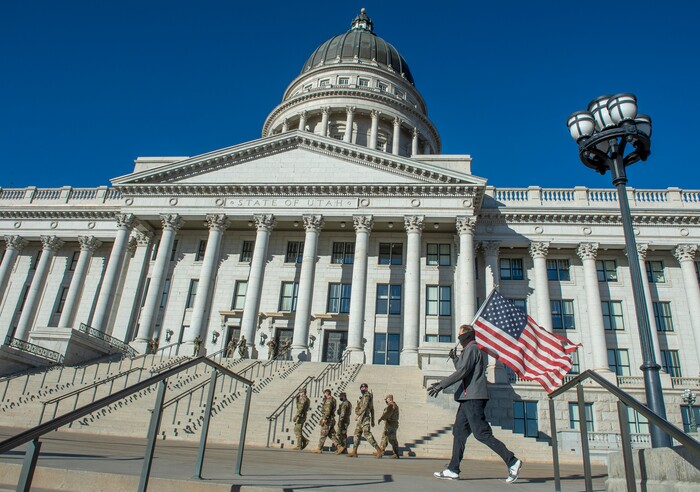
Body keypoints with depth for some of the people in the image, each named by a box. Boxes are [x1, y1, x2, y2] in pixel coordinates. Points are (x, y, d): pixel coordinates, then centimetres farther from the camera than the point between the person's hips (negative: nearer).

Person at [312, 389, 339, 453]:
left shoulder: (329, 400, -14)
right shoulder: (333, 400, 17)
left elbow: (328, 410, -23)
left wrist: (324, 419, -23)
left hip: (327, 420, -10)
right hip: (331, 420, 10)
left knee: (323, 434, -3)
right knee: (332, 434, 9)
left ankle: (319, 449, 2)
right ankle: (338, 447, 1)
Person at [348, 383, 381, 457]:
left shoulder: (367, 395, -7)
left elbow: (364, 406, -18)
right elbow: (372, 410, 24)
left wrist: (357, 414, -17)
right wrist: (372, 420, 24)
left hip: (364, 417, -10)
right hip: (361, 419, 10)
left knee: (367, 433, -14)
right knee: (357, 433, 9)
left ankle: (378, 450, -15)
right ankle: (354, 452, 10)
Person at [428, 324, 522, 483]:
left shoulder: (471, 349, -8)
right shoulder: (469, 350, 22)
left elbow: (462, 372, -19)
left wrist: (441, 385, -19)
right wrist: (455, 359, 21)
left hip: (473, 398, -10)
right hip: (468, 398, 10)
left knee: (482, 434, -9)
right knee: (459, 432, 7)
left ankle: (512, 462, -4)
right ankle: (453, 470, 8)